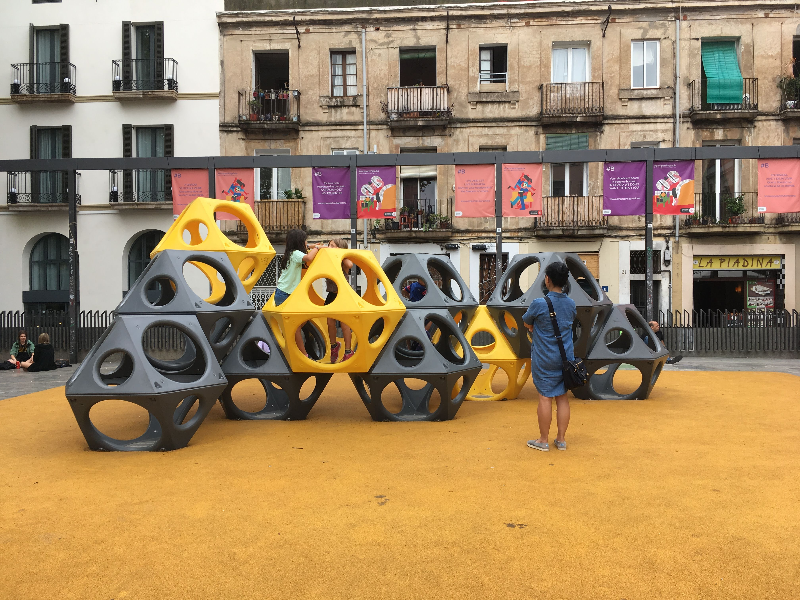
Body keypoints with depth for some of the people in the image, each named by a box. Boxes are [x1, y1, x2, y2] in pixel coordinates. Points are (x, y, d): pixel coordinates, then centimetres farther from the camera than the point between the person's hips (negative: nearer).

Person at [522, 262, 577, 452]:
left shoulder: (539, 304, -15)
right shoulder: (571, 304, 2)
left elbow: (526, 322, 0)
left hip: (544, 360, -4)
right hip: (565, 358, 5)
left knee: (545, 397, 2)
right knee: (562, 397, 9)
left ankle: (543, 440, 11)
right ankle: (561, 439, 17)